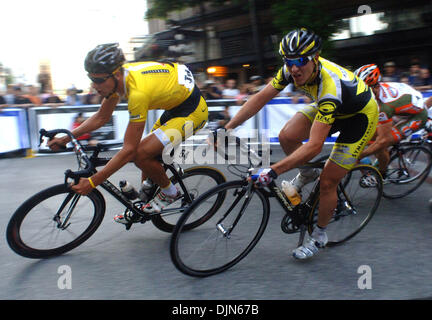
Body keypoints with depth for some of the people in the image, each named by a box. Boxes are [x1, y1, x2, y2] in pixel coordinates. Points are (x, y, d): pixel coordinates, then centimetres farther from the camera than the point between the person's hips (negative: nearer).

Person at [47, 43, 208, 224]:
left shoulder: (137, 92, -34)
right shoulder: (118, 76, -7)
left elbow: (129, 149, -30)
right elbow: (101, 117, 8)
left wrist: (92, 182, -27)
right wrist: (65, 138, 2)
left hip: (193, 110, -9)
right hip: (175, 104, 9)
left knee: (141, 154, -18)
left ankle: (170, 192, 7)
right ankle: (143, 205, 29)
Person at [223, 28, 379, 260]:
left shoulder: (331, 87, -41)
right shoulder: (292, 70, -21)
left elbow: (314, 146, -44)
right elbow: (260, 98, -14)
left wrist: (272, 171, -48)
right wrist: (227, 128, -20)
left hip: (360, 115, -6)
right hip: (330, 108, 7)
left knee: (327, 182, -8)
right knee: (287, 136, -17)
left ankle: (319, 236, 17)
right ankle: (307, 173, 14)